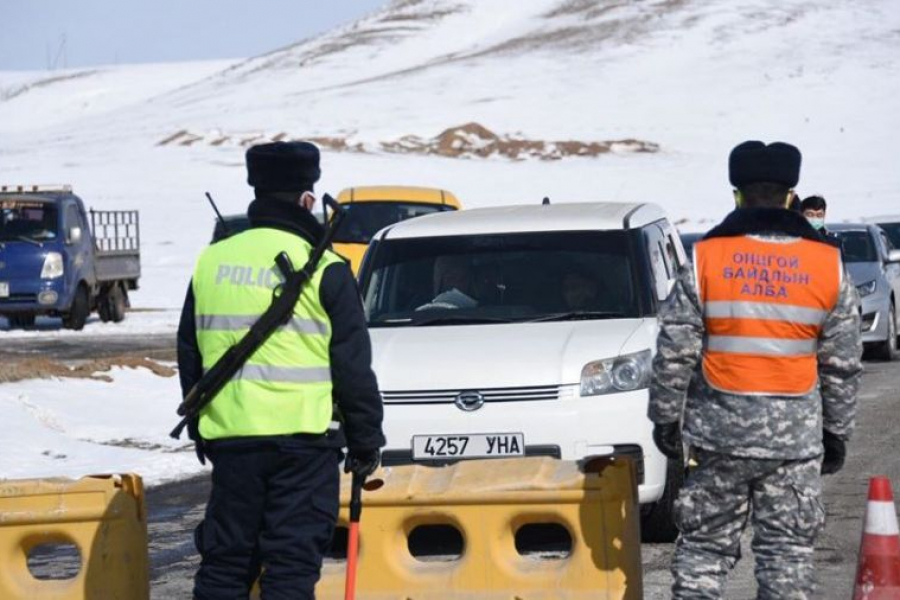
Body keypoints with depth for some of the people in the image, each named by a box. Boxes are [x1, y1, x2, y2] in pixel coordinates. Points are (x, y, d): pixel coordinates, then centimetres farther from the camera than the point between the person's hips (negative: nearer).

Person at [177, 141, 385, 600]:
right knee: (292, 562, -1)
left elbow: (190, 356, 16)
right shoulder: (323, 269, -5)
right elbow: (353, 366, -3)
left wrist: (201, 430, 26)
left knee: (224, 560, 10)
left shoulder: (211, 261, 9)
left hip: (229, 437, 4)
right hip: (303, 437, -4)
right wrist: (367, 440, 6)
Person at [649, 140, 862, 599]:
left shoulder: (707, 259, -4)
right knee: (788, 548, 5)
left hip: (720, 429, 0)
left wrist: (665, 418, 8)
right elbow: (843, 363, 4)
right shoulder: (827, 266, 0)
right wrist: (837, 432, 13)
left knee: (705, 544, 8)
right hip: (795, 437, 0)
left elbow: (674, 353, -3)